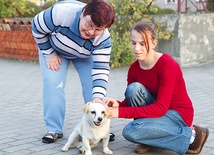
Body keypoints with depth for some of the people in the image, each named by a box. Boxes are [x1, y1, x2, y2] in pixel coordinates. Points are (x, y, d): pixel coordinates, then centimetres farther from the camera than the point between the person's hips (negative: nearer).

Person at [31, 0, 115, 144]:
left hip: (85, 55, 1)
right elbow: (37, 28, -24)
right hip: (55, 48, -1)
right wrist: (49, 53, -19)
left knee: (93, 84, -11)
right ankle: (54, 129, -2)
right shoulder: (61, 13, -42)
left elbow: (101, 69, -35)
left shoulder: (103, 38, -34)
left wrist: (98, 98, -49)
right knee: (53, 84, -14)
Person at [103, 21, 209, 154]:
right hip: (156, 111, 6)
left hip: (179, 114, -5)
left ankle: (190, 136, -9)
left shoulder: (167, 65, -23)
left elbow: (161, 108, -28)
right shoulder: (134, 68, -4)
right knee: (133, 88, -21)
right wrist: (118, 105, -27)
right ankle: (149, 139, -4)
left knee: (130, 131, -26)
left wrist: (121, 112, -31)